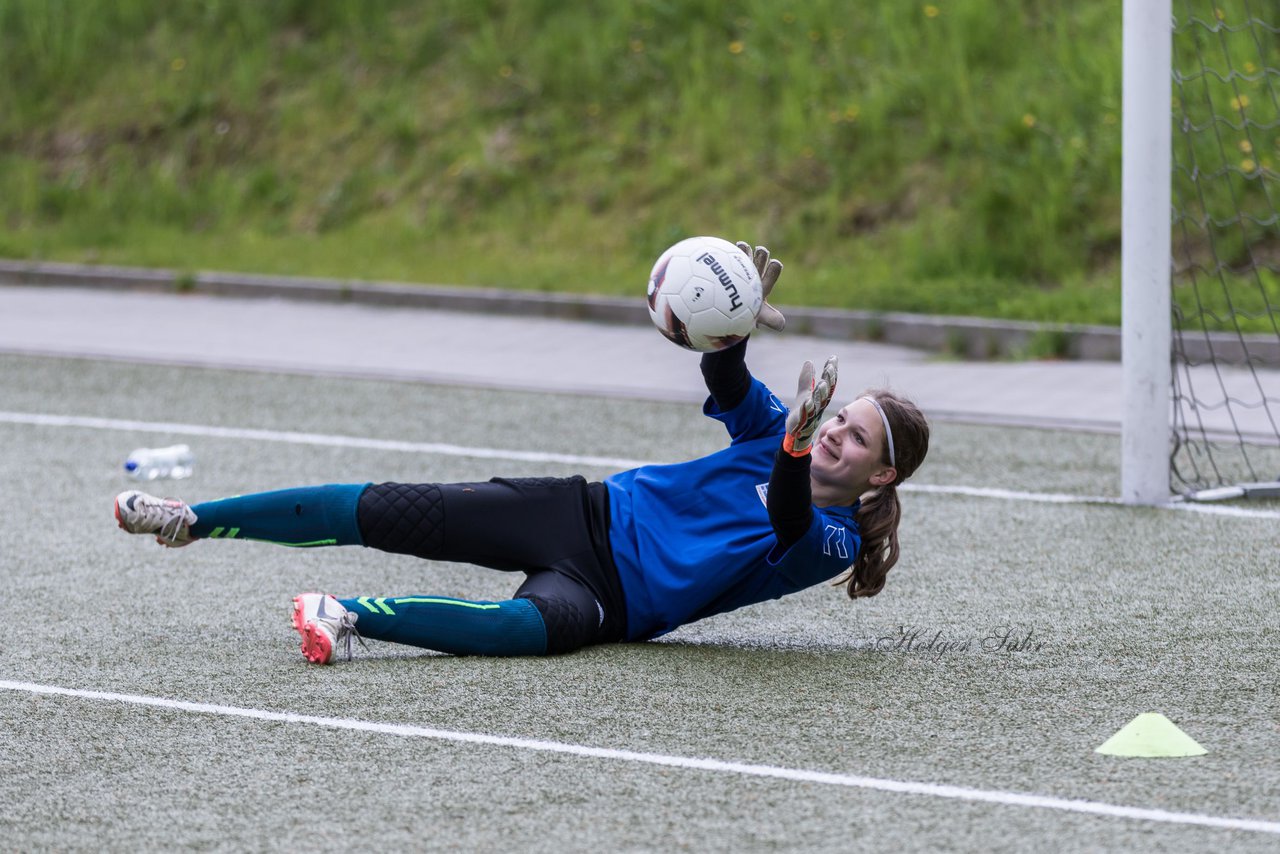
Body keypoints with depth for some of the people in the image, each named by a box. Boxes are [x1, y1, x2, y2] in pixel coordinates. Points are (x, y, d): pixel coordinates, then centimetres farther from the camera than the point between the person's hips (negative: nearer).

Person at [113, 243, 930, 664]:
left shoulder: (831, 544, -6)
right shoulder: (779, 428, 7)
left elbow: (788, 524, -28)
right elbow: (727, 380, -8)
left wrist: (796, 448, -47)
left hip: (610, 594, -5)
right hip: (590, 512, 5)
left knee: (541, 623, -42)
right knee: (386, 511, -6)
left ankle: (351, 616, -47)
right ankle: (194, 520, 1)